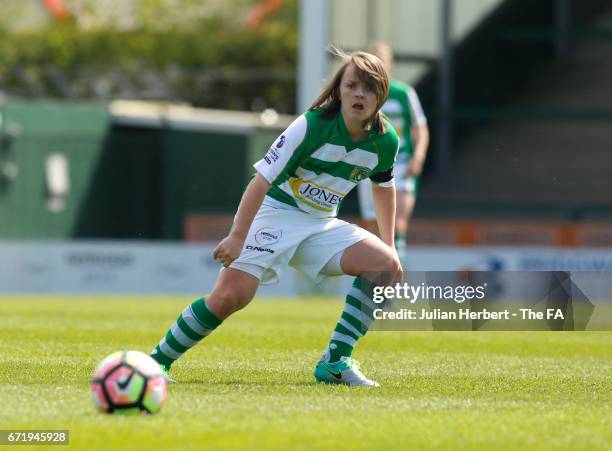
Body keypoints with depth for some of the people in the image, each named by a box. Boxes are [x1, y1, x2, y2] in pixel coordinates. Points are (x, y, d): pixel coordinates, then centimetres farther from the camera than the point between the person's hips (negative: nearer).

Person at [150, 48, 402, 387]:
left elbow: (384, 186, 20)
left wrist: (388, 243, 19)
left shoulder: (385, 141, -3)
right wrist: (238, 236, -25)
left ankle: (335, 362, -11)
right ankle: (157, 360, -7)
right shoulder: (313, 126, -20)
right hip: (273, 212, -6)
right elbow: (262, 178, -21)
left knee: (388, 266, -15)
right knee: (231, 295, -24)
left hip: (321, 225, 6)